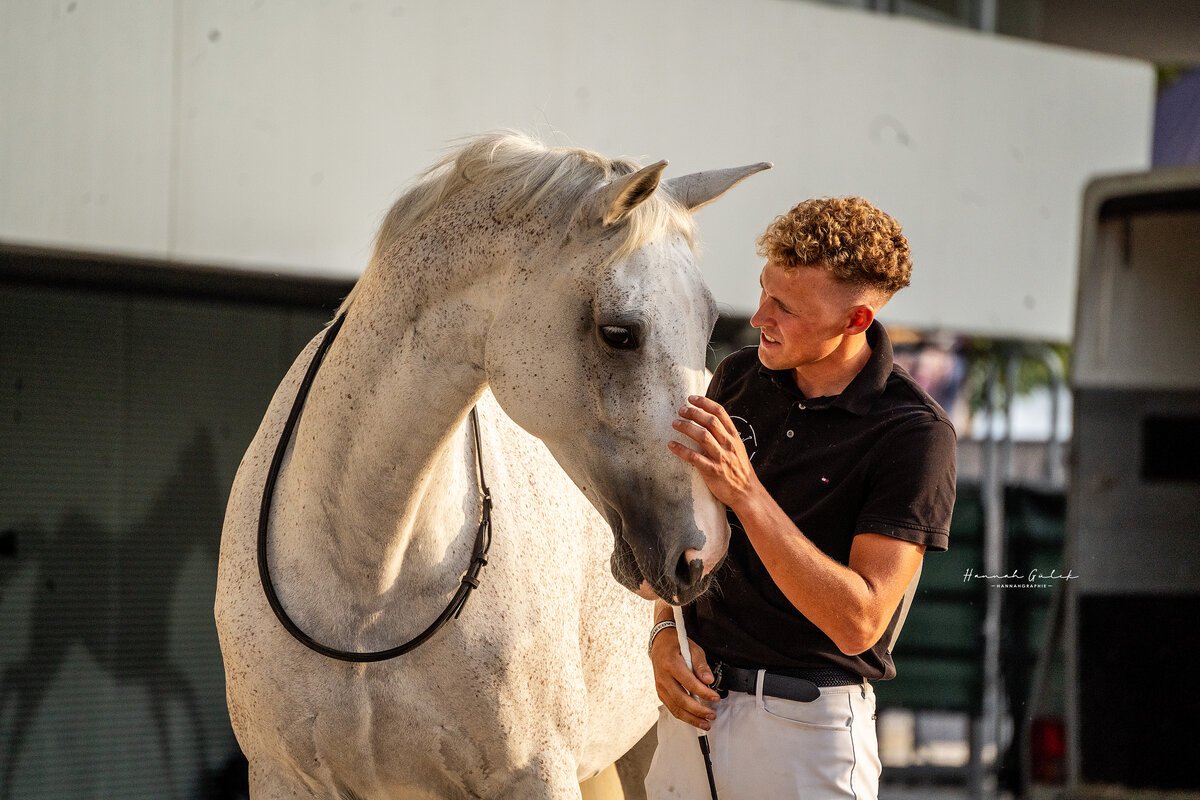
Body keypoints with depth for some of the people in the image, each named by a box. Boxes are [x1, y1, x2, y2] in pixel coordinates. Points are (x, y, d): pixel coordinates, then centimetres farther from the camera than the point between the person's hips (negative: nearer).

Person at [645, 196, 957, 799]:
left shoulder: (915, 435, -16)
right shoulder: (738, 377, 2)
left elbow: (859, 623, -22)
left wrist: (747, 494, -28)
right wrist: (666, 632, -3)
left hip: (806, 725, -5)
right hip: (693, 702, 5)